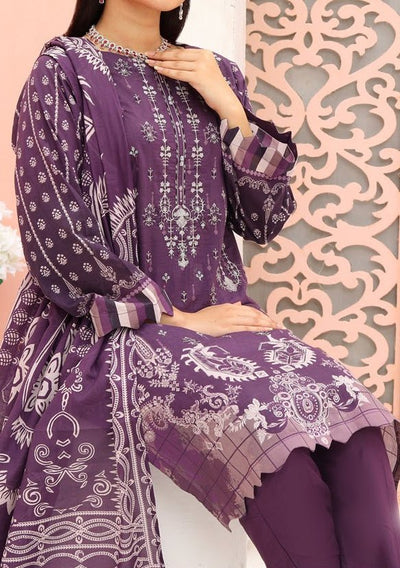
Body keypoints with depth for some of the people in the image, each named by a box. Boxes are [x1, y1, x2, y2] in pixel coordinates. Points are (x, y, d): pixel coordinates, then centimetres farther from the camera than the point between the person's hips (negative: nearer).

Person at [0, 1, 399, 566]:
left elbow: (263, 221, 10)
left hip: (218, 314, 5)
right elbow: (54, 236, -9)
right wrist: (173, 318, -12)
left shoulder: (216, 76, 14)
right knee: (276, 448, -29)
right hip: (115, 325, -4)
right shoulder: (64, 73, -1)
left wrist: (231, 111, -2)